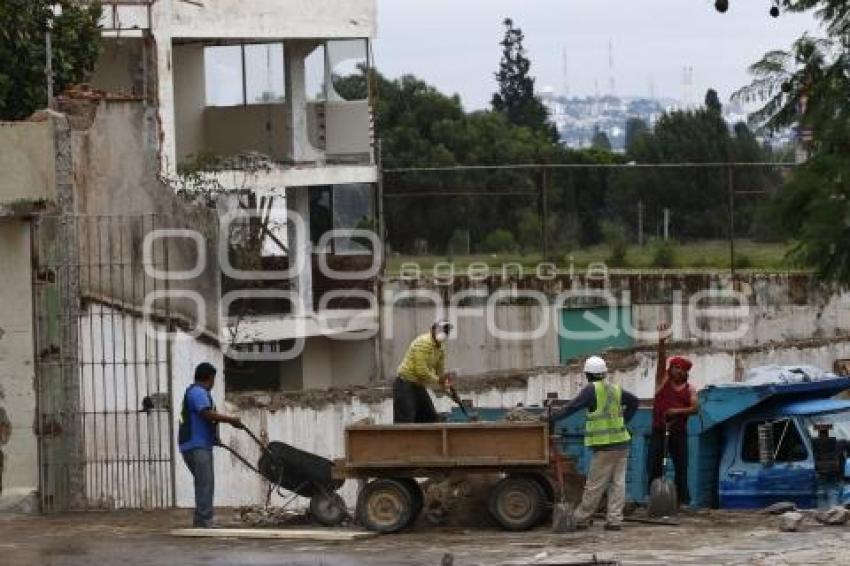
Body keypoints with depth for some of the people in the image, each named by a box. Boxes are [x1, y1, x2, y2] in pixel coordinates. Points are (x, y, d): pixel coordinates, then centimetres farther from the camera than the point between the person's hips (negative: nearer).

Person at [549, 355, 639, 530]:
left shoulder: (592, 389, -8)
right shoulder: (616, 390, 11)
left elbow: (573, 406, -13)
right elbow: (634, 401, 23)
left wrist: (553, 416, -8)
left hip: (604, 445, -6)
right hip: (621, 442, 6)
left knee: (595, 485, -1)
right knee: (618, 483, 5)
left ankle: (581, 519, 7)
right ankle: (614, 520, 4)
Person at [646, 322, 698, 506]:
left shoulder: (689, 389, 6)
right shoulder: (662, 380, 6)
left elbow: (695, 408, -6)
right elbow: (661, 360, -7)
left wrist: (678, 411, -21)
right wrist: (662, 342, -20)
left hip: (678, 432, 0)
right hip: (659, 430, 0)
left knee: (681, 466, 1)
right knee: (653, 465, -3)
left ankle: (682, 498, 6)